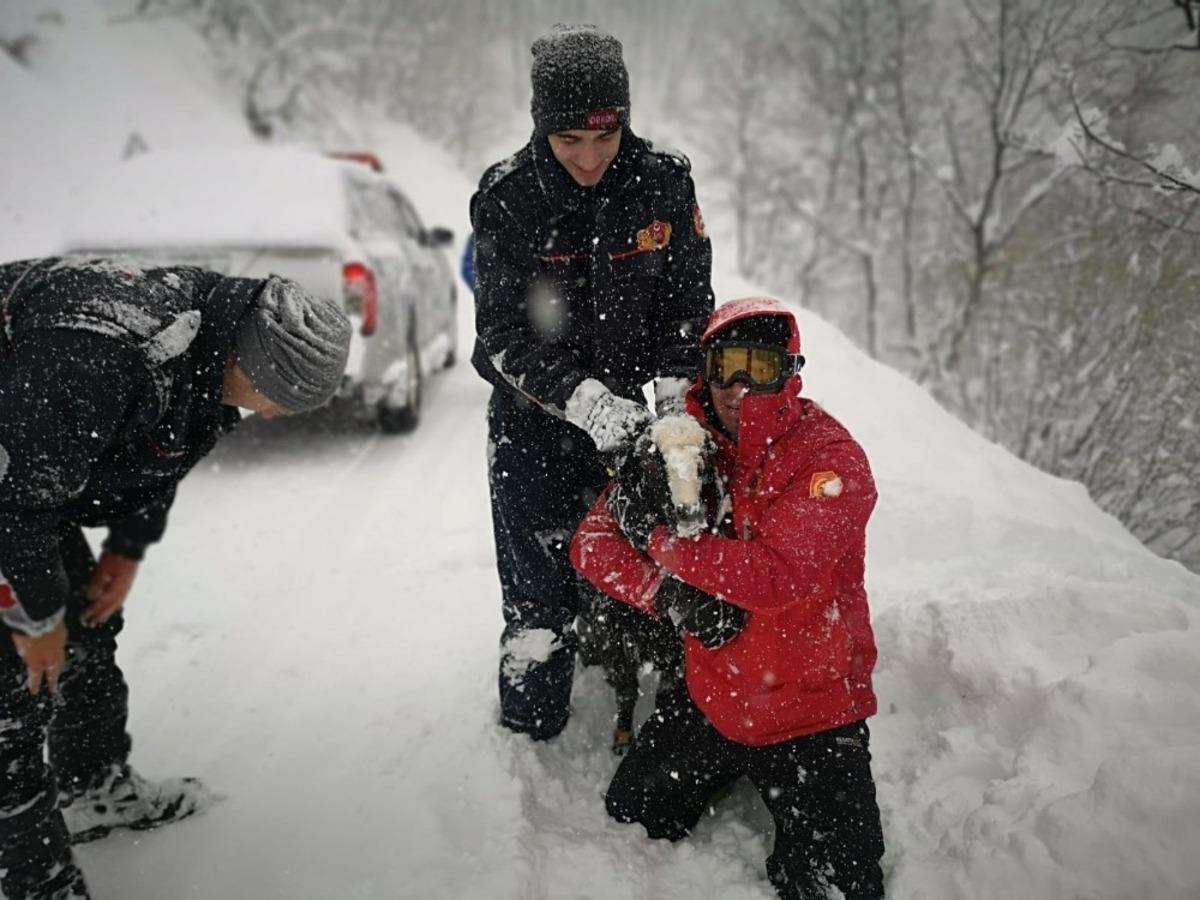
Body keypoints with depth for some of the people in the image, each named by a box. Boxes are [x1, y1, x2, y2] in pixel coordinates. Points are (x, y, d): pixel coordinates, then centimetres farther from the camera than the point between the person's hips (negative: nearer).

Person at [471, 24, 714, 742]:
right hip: (534, 421, -2)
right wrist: (591, 402, -30)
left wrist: (677, 399, -17)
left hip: (625, 409, 3)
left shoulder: (664, 183, -9)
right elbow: (504, 336, -17)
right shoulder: (508, 199, -15)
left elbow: (688, 303, -3)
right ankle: (530, 739, 22)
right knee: (541, 600, 1)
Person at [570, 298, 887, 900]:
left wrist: (656, 534, -25)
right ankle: (732, 771, 34)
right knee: (629, 824, 9)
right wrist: (669, 594, -25)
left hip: (812, 709, -4)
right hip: (709, 698, 4)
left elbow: (779, 576, -32)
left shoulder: (831, 459, -19)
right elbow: (593, 541, -6)